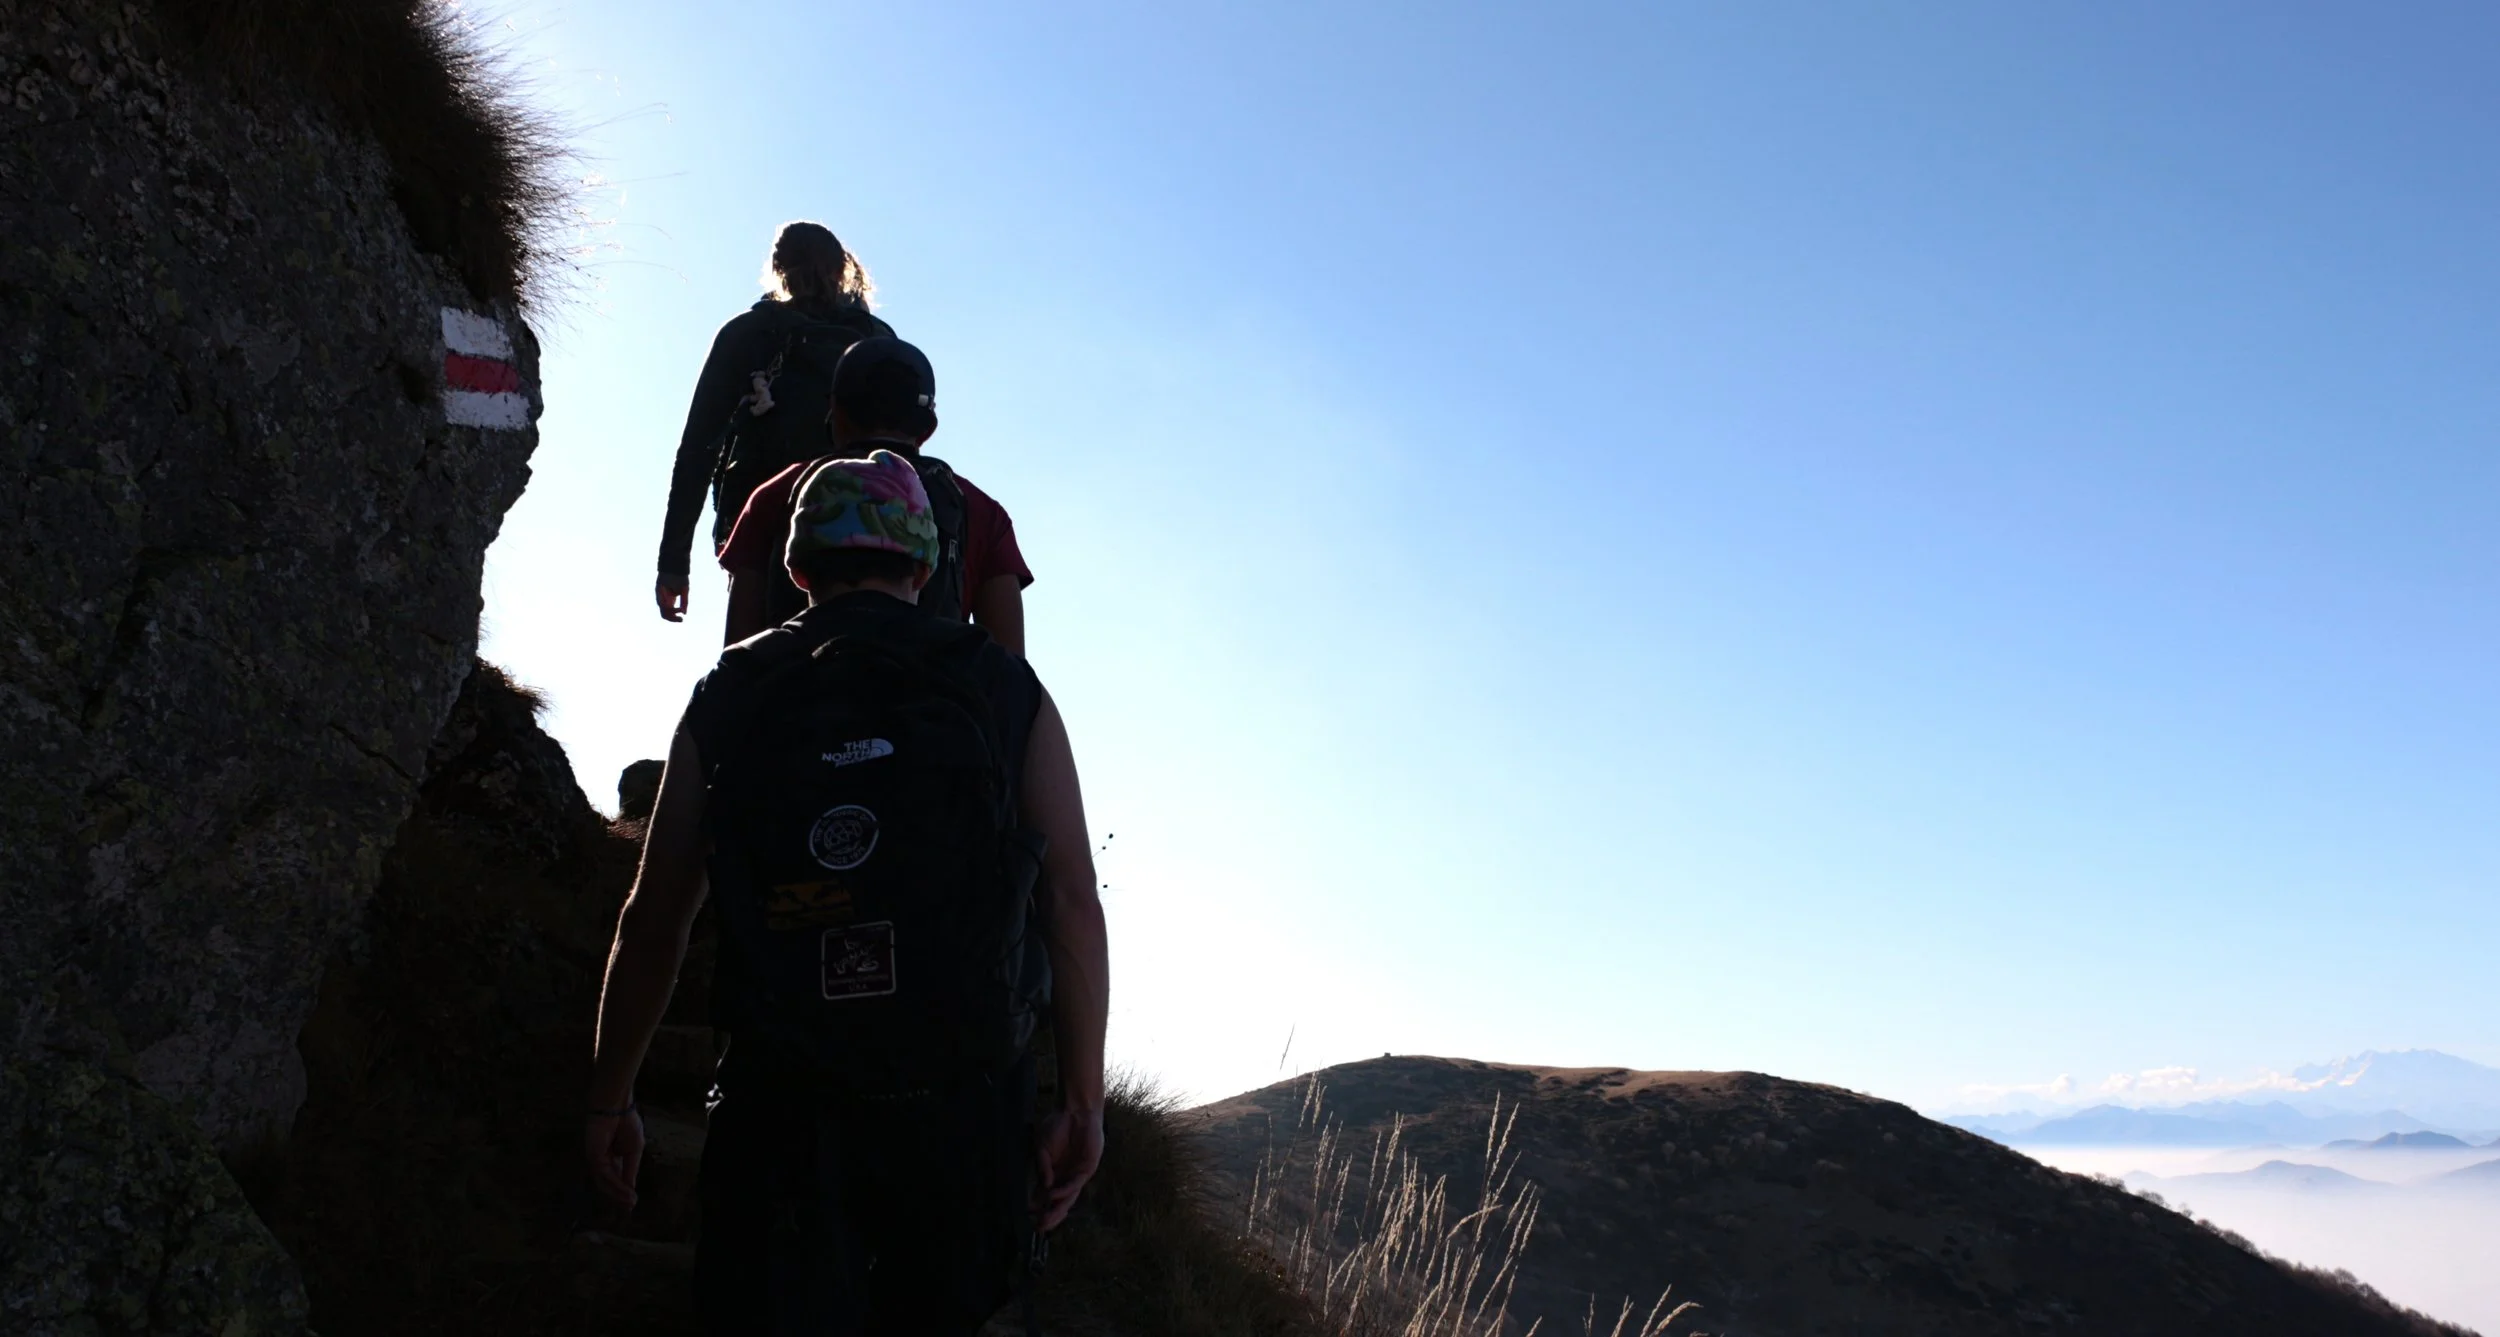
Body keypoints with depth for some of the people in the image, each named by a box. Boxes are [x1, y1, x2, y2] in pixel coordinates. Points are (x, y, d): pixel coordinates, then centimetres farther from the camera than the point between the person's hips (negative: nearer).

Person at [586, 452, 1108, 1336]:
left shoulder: (728, 699, 5)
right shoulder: (1006, 692, 3)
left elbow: (653, 922, 6)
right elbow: (1072, 905, -4)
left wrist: (611, 1101, 17)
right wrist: (1081, 1104, 0)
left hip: (779, 1110, 0)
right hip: (961, 1111, 0)